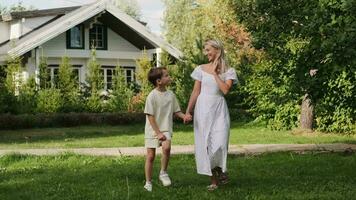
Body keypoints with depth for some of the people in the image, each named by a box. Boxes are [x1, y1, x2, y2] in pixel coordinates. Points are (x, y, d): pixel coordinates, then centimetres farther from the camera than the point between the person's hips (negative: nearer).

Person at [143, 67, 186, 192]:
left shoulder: (170, 94, 1)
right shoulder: (152, 96, -13)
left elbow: (176, 111, 10)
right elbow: (150, 116, -14)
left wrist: (184, 116, -11)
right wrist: (158, 133, -17)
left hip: (165, 129, 3)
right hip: (152, 130, -3)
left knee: (166, 148, -25)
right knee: (150, 156, 4)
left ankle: (163, 173, -4)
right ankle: (148, 182, 18)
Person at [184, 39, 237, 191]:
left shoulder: (228, 71, 2)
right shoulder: (201, 69, 4)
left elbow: (225, 90, -14)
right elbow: (195, 92, 3)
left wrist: (215, 73, -8)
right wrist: (188, 111, -3)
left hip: (219, 110, -1)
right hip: (203, 109, 1)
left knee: (219, 143, -14)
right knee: (206, 144, 1)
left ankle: (220, 169, 16)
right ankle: (213, 180, 12)